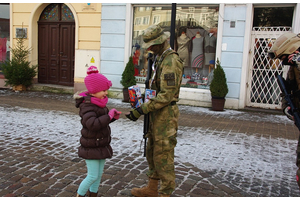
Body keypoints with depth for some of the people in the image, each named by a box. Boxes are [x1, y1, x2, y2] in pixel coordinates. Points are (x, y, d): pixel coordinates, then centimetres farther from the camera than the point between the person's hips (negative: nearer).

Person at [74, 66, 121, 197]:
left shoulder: (99, 104, 7)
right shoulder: (87, 106, -22)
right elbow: (92, 124, -37)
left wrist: (113, 117, 2)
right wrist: (109, 116, -31)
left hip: (102, 146, 9)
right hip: (91, 148, -9)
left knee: (99, 174, 17)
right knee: (92, 176, -1)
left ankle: (93, 195, 33)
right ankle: (79, 196, 20)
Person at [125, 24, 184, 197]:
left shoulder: (171, 61, -19)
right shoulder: (160, 59, 14)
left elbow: (166, 95, -25)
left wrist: (141, 111, -24)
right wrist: (142, 108, 13)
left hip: (166, 115, -10)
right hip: (157, 113, 10)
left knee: (163, 157, -2)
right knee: (152, 152, 19)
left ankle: (165, 194, 11)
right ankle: (152, 189, 34)